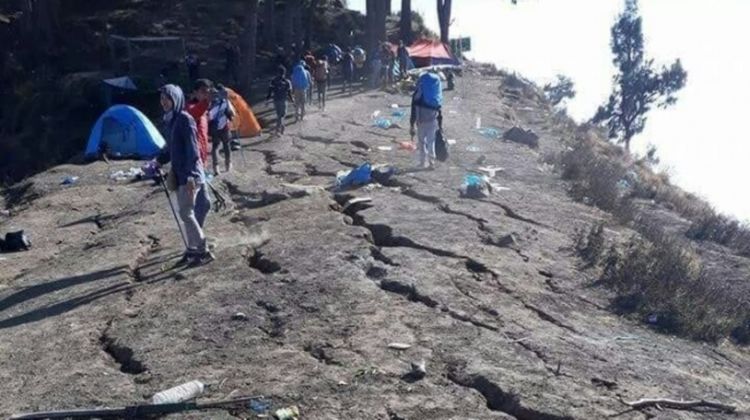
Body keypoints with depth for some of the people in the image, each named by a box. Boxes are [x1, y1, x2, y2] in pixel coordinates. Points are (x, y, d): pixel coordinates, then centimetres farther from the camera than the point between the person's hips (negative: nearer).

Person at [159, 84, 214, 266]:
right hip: (179, 173, 9)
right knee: (186, 212, 12)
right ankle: (192, 249, 21)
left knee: (186, 213, -9)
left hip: (190, 174, -9)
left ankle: (204, 251, -3)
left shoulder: (185, 119, -15)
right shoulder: (170, 119, 11)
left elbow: (192, 148, -19)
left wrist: (190, 176, -24)